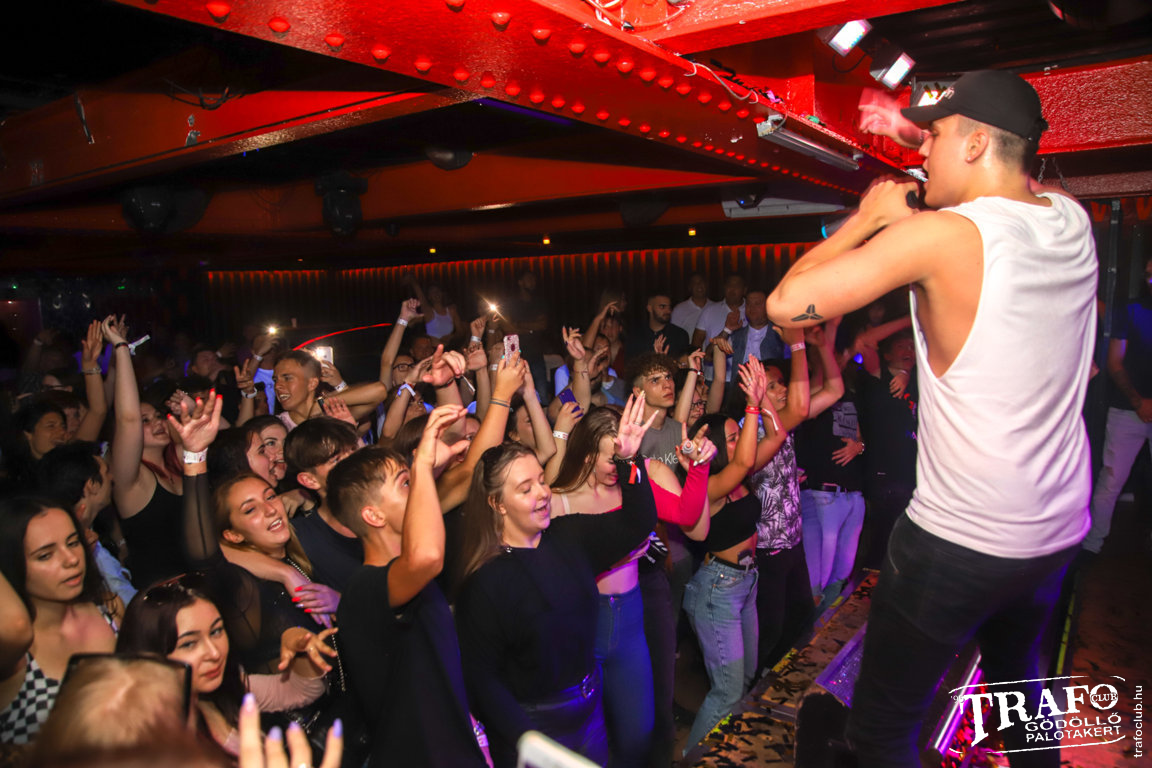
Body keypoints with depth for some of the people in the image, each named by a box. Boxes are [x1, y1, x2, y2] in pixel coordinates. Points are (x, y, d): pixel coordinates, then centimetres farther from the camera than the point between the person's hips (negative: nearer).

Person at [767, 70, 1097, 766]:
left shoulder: (940, 234, -20)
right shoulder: (1073, 220, 1)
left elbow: (788, 304, -22)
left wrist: (865, 219, -8)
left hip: (960, 540, -8)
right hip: (1059, 531, 8)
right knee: (1016, 675, 33)